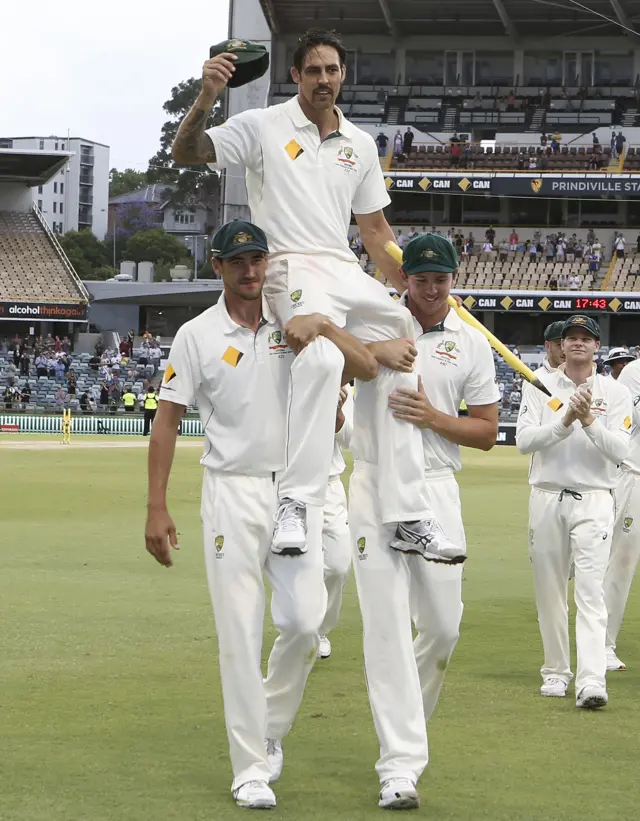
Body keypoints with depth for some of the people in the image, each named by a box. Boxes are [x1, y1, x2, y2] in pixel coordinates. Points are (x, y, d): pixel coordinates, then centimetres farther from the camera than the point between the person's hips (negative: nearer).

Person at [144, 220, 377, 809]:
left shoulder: (295, 324, 5)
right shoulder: (197, 335, -1)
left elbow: (367, 369, -4)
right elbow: (168, 422, -1)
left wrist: (324, 326, -21)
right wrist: (157, 509, -7)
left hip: (296, 491, 2)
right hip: (233, 493, -2)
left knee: (304, 621, -5)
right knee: (241, 631, -3)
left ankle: (270, 730, 19)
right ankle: (251, 768, 4)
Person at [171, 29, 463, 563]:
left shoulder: (360, 145, 18)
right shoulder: (263, 127, 3)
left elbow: (375, 230, 23)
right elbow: (186, 154, -6)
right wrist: (207, 99, -23)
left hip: (349, 273, 7)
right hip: (293, 269, -7)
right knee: (322, 355, -35)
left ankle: (409, 515, -3)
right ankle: (296, 501, -37)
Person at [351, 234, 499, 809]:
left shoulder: (471, 343, 6)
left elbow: (488, 432, 7)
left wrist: (433, 417, -10)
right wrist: (376, 350, -27)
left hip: (437, 489, 2)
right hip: (375, 487, -2)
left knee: (443, 625, 4)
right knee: (386, 624, -7)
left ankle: (405, 722, 33)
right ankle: (401, 765, -9)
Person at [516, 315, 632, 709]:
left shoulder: (616, 393, 4)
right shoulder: (540, 387, 7)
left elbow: (619, 450, -6)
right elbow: (524, 439, -6)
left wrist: (589, 420, -20)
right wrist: (566, 421, -18)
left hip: (594, 500, -2)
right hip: (547, 498, 2)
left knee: (591, 589, -13)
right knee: (549, 590, 7)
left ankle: (592, 680, -23)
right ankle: (556, 671, 21)